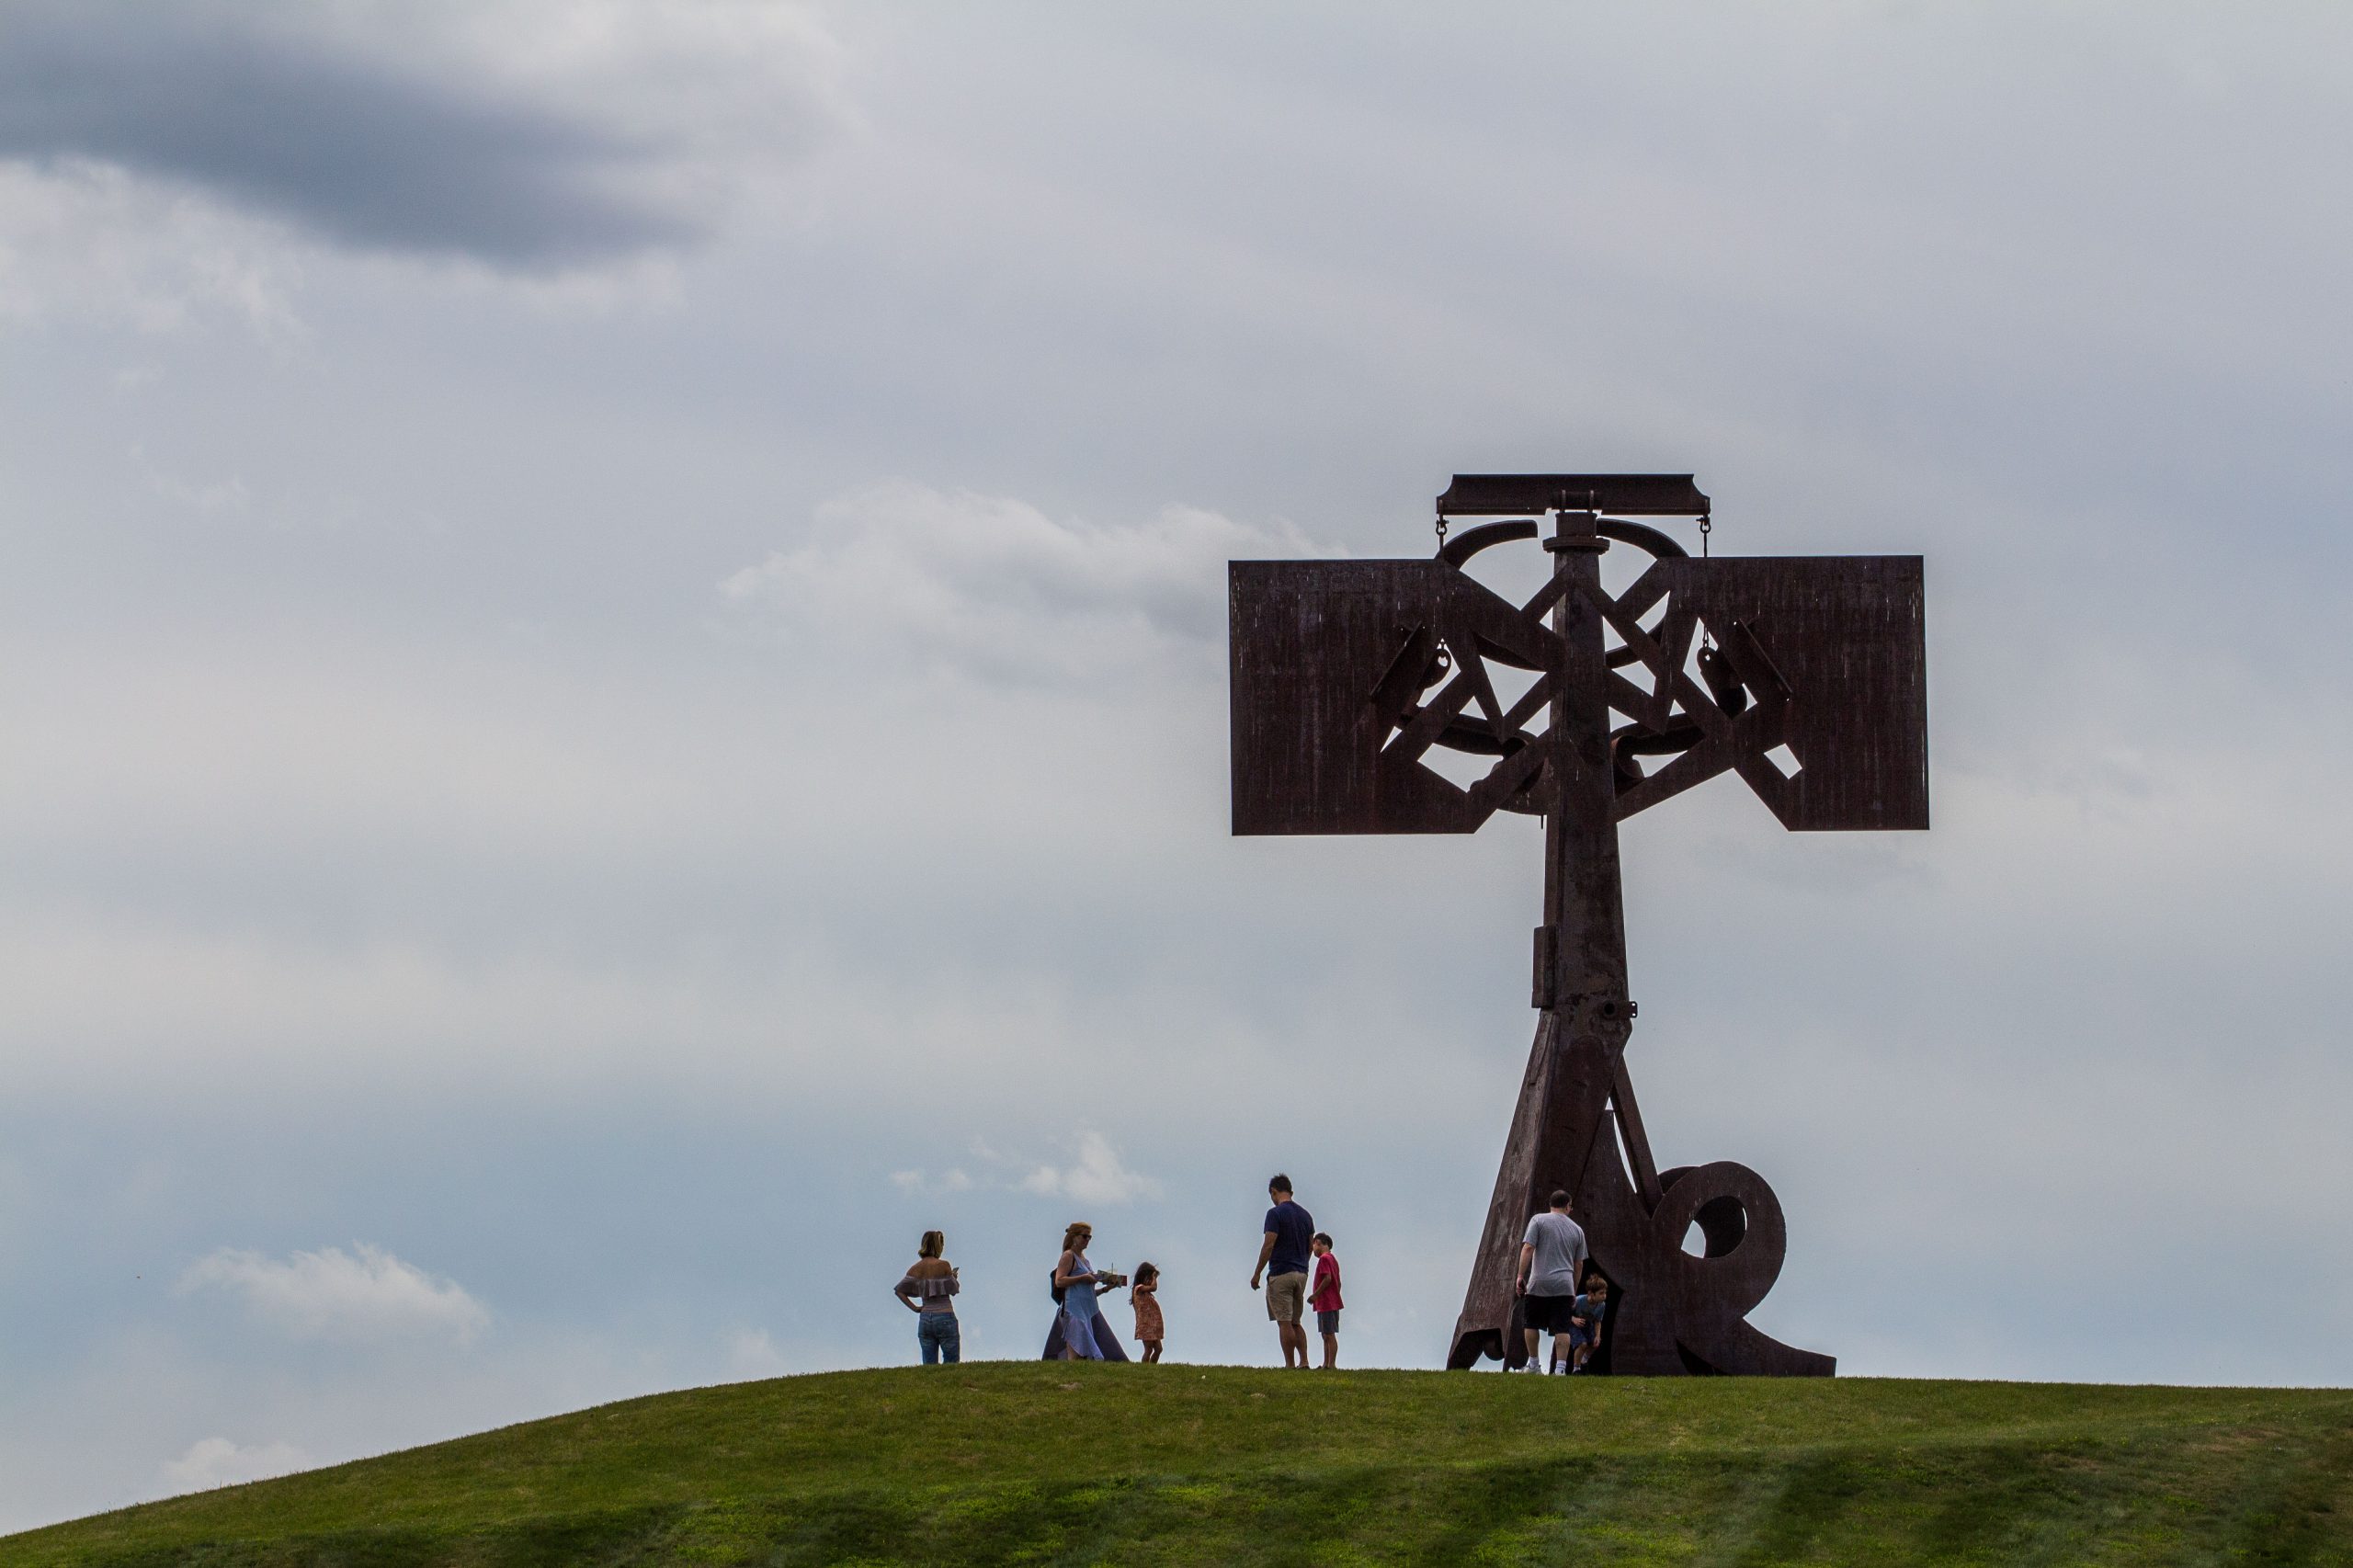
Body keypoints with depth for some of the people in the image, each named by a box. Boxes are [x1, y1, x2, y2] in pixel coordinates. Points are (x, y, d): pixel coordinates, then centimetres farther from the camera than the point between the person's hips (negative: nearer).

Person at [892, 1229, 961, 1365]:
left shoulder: (916, 1269, 5)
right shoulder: (943, 1265, -9)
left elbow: (899, 1290, 1)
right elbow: (954, 1290, -3)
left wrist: (914, 1308, 3)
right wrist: (954, 1277, 16)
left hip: (925, 1318, 5)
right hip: (945, 1317, -5)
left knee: (929, 1366, 7)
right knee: (951, 1364, 3)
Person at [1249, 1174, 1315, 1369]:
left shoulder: (1276, 1214, -11)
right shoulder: (1305, 1215, 11)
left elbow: (1269, 1245, -15)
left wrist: (1256, 1274, -9)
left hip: (1280, 1274, -7)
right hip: (1301, 1273, 7)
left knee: (1285, 1322, -4)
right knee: (1296, 1322, 13)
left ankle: (1290, 1365, -6)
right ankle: (1304, 1362, 1)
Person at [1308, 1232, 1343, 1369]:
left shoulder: (1324, 1258, -11)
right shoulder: (1333, 1259, 17)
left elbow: (1327, 1278, -22)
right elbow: (1338, 1282, 19)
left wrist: (1315, 1295, -16)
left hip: (1325, 1305, -10)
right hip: (1333, 1304, 10)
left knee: (1329, 1335, -10)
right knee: (1326, 1335, 12)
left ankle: (1331, 1365, -11)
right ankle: (1326, 1364, 15)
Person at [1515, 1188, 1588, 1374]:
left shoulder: (1539, 1221, 1)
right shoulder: (1577, 1230, 12)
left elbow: (1528, 1249, -9)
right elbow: (1579, 1264, 16)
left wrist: (1521, 1275, -8)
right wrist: (1574, 1292, 23)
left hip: (1538, 1284, -2)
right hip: (1564, 1287, 2)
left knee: (1532, 1324, 13)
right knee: (1561, 1329, 0)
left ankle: (1533, 1364, 17)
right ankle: (1561, 1366, -9)